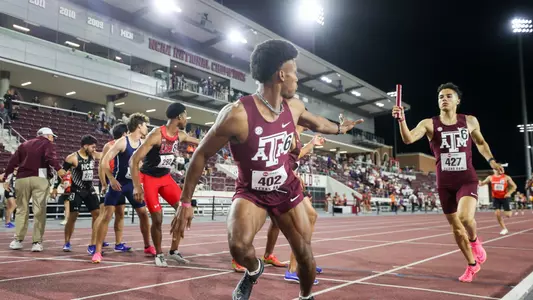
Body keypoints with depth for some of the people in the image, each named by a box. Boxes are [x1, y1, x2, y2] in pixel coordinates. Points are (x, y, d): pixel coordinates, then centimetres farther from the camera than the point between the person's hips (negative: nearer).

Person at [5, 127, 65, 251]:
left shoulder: (24, 144, 24)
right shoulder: (48, 144, 9)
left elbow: (13, 161, 19)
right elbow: (50, 157, -12)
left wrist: (6, 174, 28)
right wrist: (58, 169, -27)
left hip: (22, 179, 5)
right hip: (39, 179, -4)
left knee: (21, 209, 14)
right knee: (39, 211, -3)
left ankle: (18, 240, 13)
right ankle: (37, 242, -5)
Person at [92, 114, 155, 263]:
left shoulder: (143, 144, 3)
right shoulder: (122, 142, -16)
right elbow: (104, 161, -18)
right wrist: (111, 179, -28)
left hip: (133, 183, 6)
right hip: (118, 183, -6)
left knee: (143, 213, 9)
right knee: (107, 214, -10)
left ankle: (147, 246, 23)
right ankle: (97, 251, -3)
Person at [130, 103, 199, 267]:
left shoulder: (180, 135, -2)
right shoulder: (156, 135, -24)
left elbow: (199, 142, 20)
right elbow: (134, 160, -25)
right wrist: (137, 186, -30)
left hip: (165, 177, 7)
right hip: (148, 178, -7)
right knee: (157, 218, -10)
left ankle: (174, 251, 11)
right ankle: (159, 254, 14)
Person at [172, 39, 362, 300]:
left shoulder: (293, 107, -9)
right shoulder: (237, 114, -29)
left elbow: (316, 123, 16)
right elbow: (201, 154, -19)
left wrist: (339, 128, 34)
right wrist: (186, 202, -16)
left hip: (286, 190, 5)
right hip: (251, 192, -4)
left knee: (305, 254, 9)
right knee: (239, 246, -30)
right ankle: (253, 271, 8)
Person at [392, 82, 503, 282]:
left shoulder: (470, 121, 2)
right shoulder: (429, 124, -5)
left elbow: (480, 142, 20)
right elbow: (408, 139, -22)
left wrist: (491, 160, 5)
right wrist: (401, 120, -39)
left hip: (467, 180, -1)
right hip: (445, 184, 1)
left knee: (465, 217, -27)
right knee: (456, 228, 10)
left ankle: (475, 241, 9)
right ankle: (472, 265, 32)